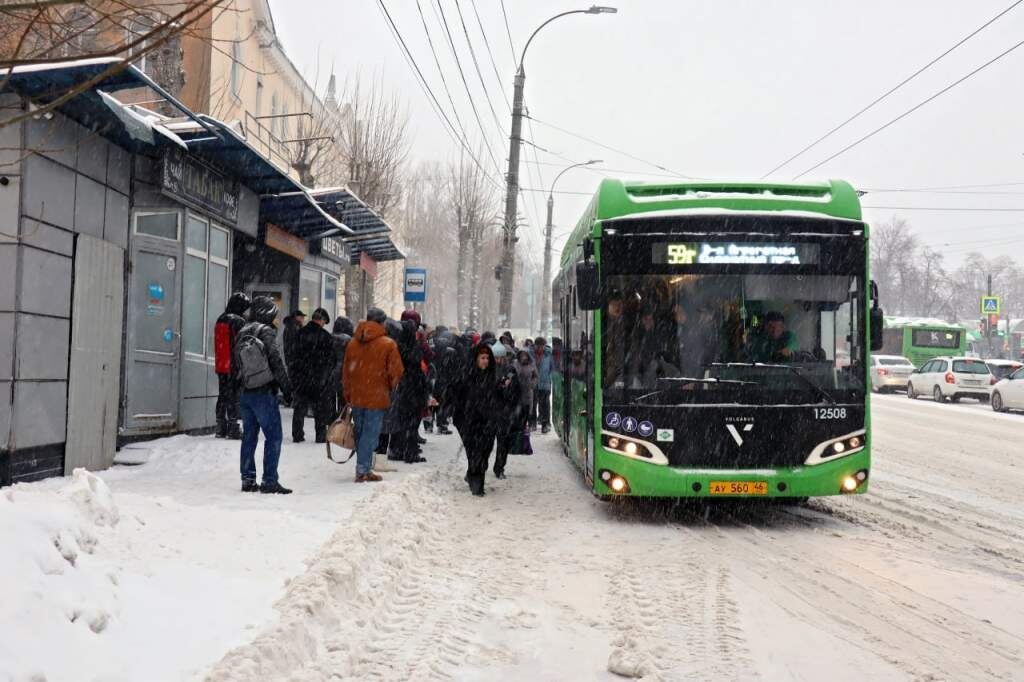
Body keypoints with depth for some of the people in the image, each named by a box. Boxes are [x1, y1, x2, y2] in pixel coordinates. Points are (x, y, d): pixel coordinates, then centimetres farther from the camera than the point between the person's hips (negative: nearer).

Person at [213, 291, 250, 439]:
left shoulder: (220, 320, 14)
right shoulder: (238, 321, -12)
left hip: (220, 366, 8)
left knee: (222, 396, 12)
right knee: (234, 396, -4)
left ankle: (221, 428, 15)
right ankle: (233, 428, -4)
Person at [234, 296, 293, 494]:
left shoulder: (242, 333, 9)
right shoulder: (266, 331, -12)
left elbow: (235, 363, 13)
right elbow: (276, 362, -13)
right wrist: (287, 388, -7)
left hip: (246, 393, 7)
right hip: (265, 393, -7)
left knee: (249, 436, 14)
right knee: (273, 436, -2)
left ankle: (248, 480, 16)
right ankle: (269, 481, -6)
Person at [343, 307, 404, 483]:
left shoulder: (353, 343, 6)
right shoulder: (388, 344, -9)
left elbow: (346, 371, 10)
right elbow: (396, 372, -7)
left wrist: (348, 395, 18)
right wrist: (391, 389, 13)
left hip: (356, 397, 5)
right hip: (376, 397, -5)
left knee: (360, 433, 15)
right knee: (370, 433, -1)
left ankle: (362, 468, 21)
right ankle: (363, 470, -4)